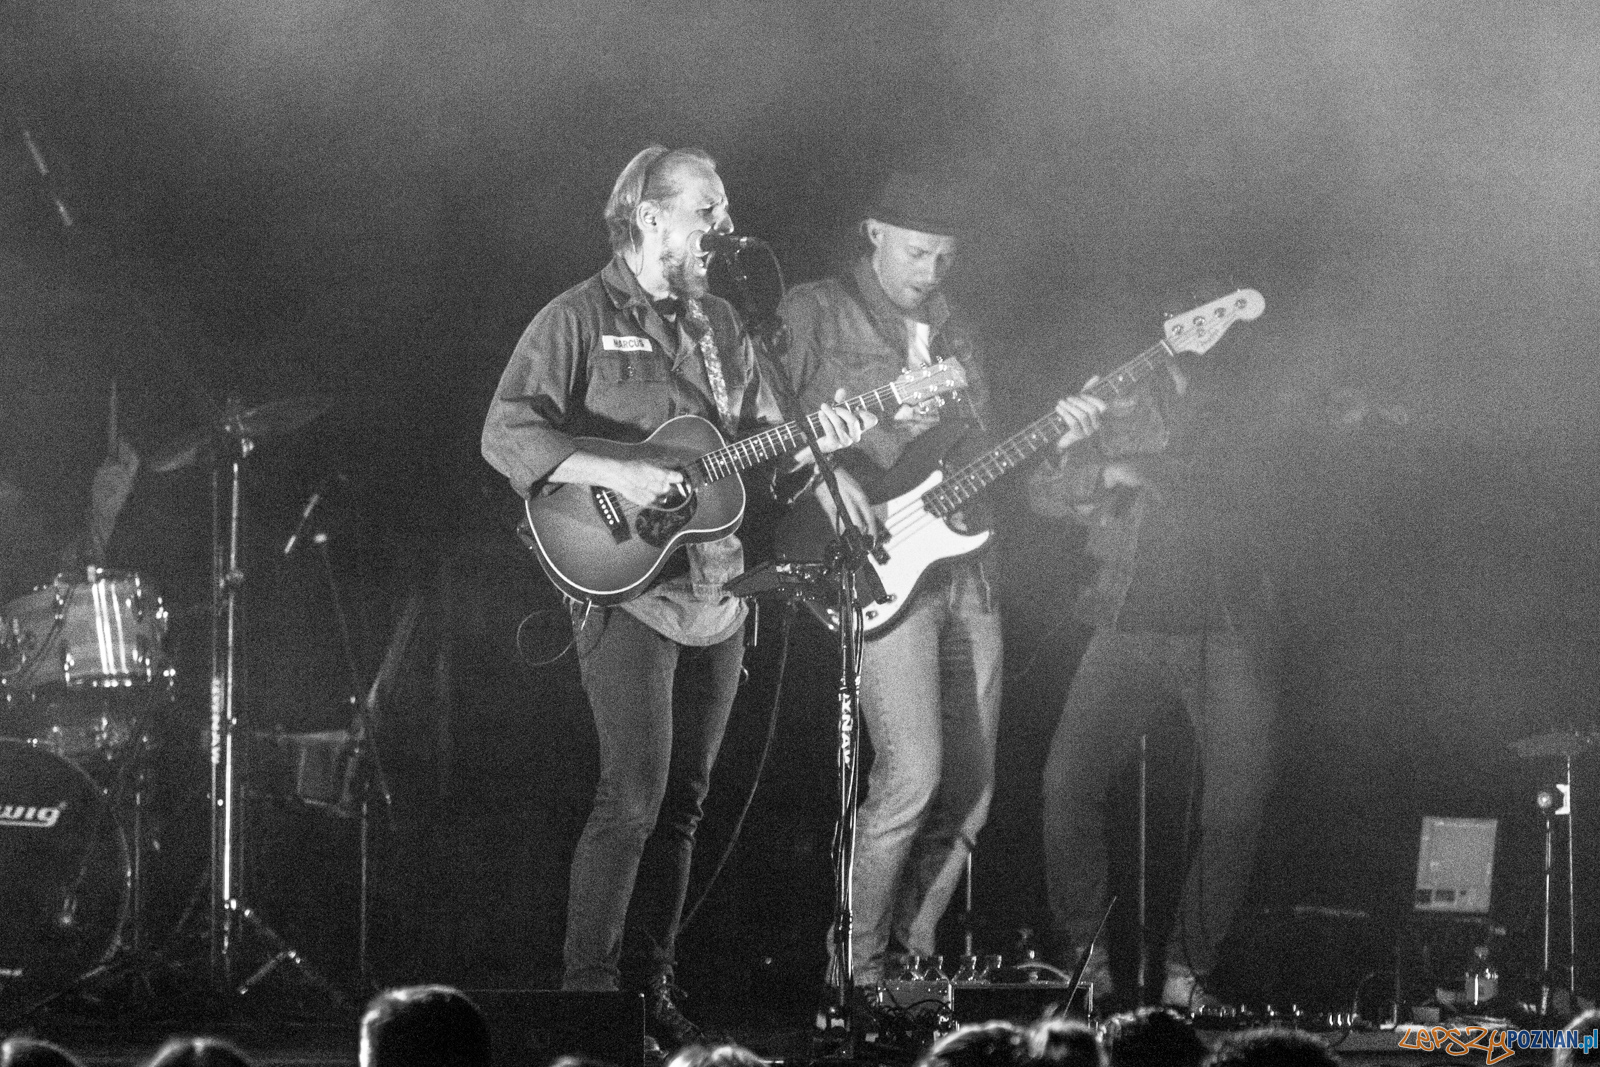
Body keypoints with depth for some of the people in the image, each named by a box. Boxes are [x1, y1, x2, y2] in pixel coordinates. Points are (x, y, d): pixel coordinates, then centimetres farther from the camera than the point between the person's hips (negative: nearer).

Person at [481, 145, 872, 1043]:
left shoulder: (721, 326, 16)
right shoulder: (579, 320, -5)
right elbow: (506, 435, -12)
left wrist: (812, 442, -3)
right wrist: (616, 475, -22)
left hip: (717, 590, 7)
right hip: (627, 589, -7)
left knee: (683, 801, 8)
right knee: (634, 798, -13)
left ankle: (651, 985, 14)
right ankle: (587, 993, -7)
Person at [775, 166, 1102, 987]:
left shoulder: (956, 341, 21)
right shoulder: (814, 316, 1)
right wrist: (819, 472, -23)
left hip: (965, 572, 7)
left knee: (969, 785, 4)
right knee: (912, 771, -18)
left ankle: (914, 952, 16)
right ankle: (856, 967, -7)